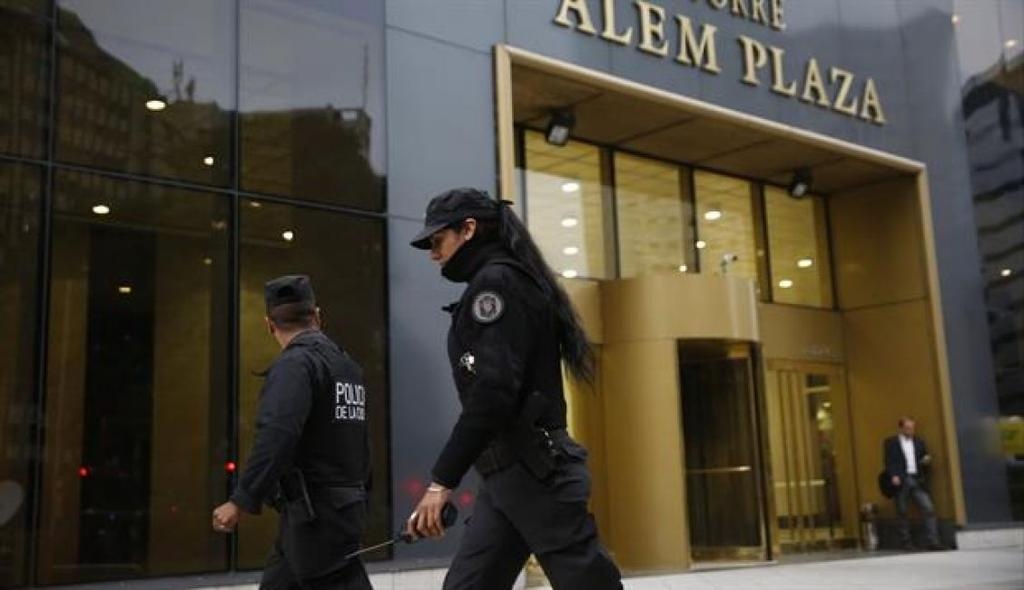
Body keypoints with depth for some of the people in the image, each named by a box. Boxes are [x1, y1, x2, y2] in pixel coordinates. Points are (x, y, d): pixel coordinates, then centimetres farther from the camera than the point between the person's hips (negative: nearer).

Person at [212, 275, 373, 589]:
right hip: (345, 504, 8)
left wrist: (241, 501, -27)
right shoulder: (348, 365, 11)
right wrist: (355, 491, 27)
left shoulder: (295, 363, -13)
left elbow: (277, 436, -27)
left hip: (315, 513, -8)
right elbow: (360, 443, 17)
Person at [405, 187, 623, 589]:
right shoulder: (507, 281, 20)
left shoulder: (497, 281, -9)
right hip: (510, 474, 10)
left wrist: (442, 480, -19)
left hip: (531, 470, -10)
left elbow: (493, 393, -20)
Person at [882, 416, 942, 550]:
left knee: (929, 509, -9)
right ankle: (906, 542, 9)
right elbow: (889, 462, -3)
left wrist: (927, 460, -3)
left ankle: (933, 541, -8)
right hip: (901, 481, -3)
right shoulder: (890, 442, 5)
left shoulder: (918, 441, 18)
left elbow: (924, 459, 21)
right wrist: (893, 476, -18)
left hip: (917, 480, 3)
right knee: (902, 513, 1)